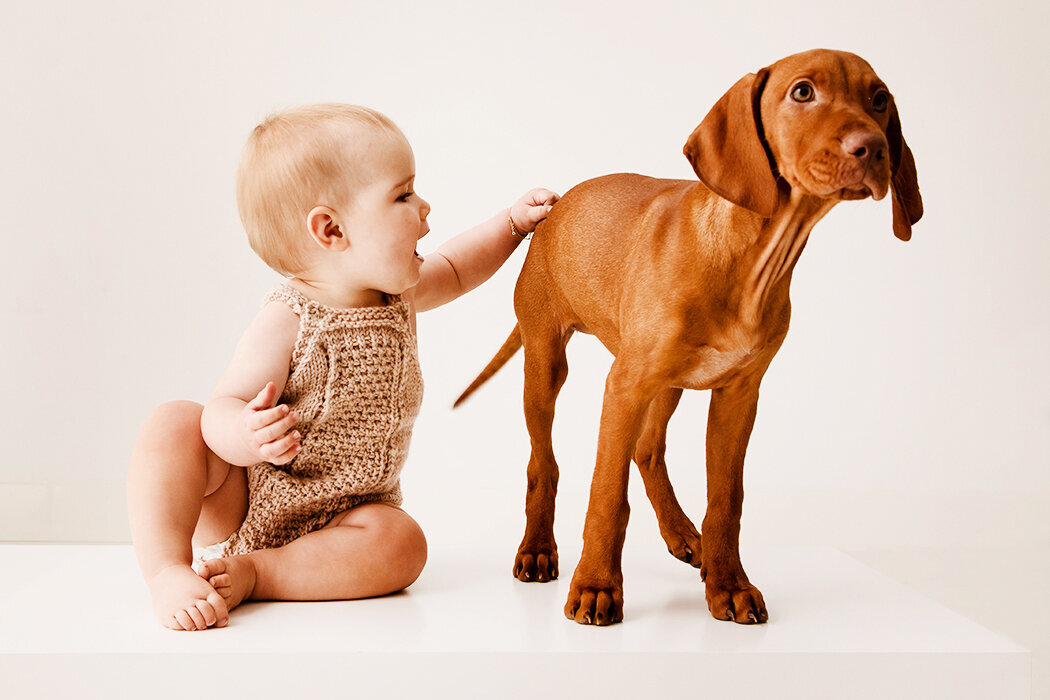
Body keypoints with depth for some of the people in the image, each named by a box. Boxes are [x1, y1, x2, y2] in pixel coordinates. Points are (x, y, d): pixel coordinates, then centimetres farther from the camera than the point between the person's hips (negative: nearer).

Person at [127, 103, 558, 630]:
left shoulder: (395, 296, -2)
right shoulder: (287, 322, -24)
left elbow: (453, 269, 21)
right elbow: (222, 410, -29)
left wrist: (513, 223, 13)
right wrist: (247, 433, -52)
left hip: (337, 520, 4)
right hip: (240, 508, -4)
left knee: (401, 544, -26)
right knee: (175, 422, -27)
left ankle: (254, 574, -21)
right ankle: (167, 571, -32)